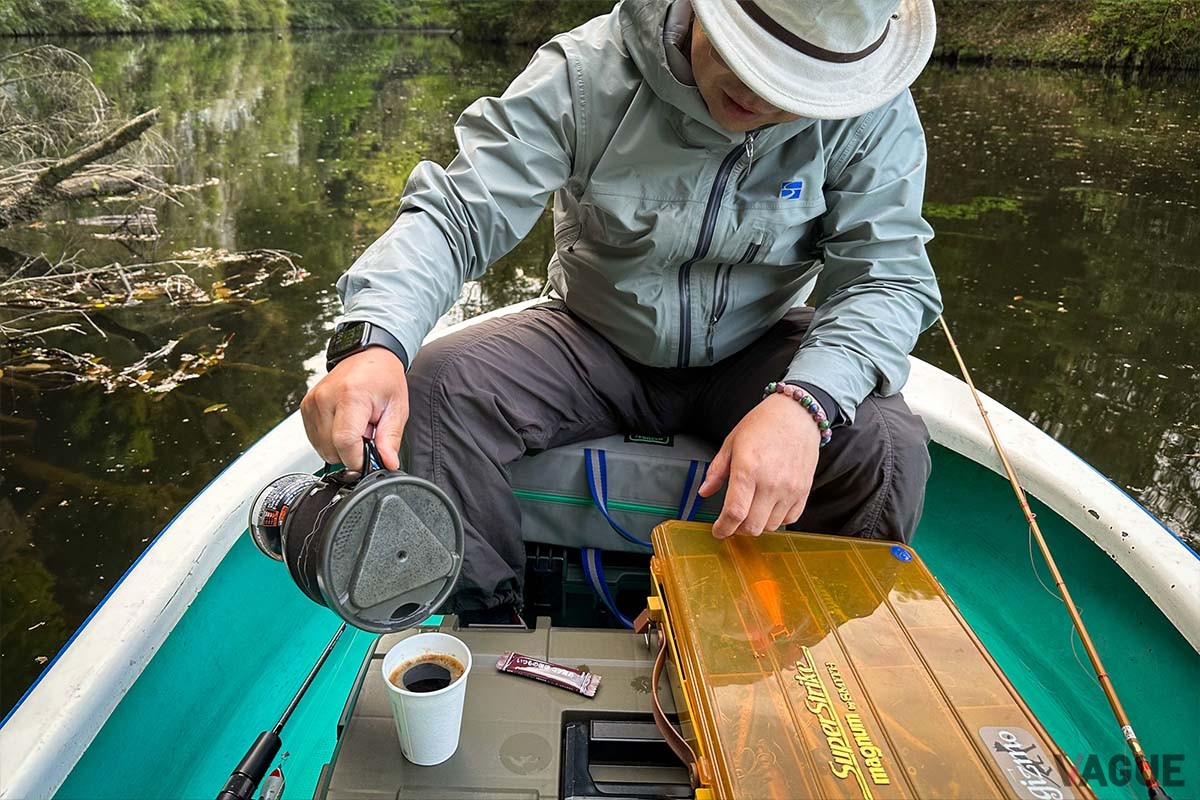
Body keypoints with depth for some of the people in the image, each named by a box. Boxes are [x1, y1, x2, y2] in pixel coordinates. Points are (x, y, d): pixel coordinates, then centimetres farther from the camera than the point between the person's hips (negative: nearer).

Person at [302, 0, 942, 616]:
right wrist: (372, 339, -42)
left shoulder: (873, 112, -15)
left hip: (757, 354, 1)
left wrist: (804, 402, -40)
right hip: (598, 346, 0)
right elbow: (457, 213, -22)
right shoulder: (587, 72, -18)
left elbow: (888, 277, -18)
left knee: (889, 444, -27)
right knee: (434, 386, -24)